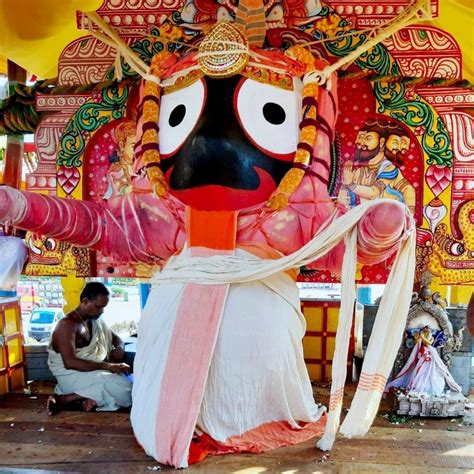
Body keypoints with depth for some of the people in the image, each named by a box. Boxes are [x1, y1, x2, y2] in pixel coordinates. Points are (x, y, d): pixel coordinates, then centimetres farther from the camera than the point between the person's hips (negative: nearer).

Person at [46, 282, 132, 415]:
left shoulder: (95, 320, 9)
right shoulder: (68, 324, -17)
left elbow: (116, 338, 21)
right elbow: (70, 362, -27)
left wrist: (119, 348, -5)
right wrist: (108, 366, -30)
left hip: (91, 370, 8)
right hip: (71, 376, -8)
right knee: (123, 389, -26)